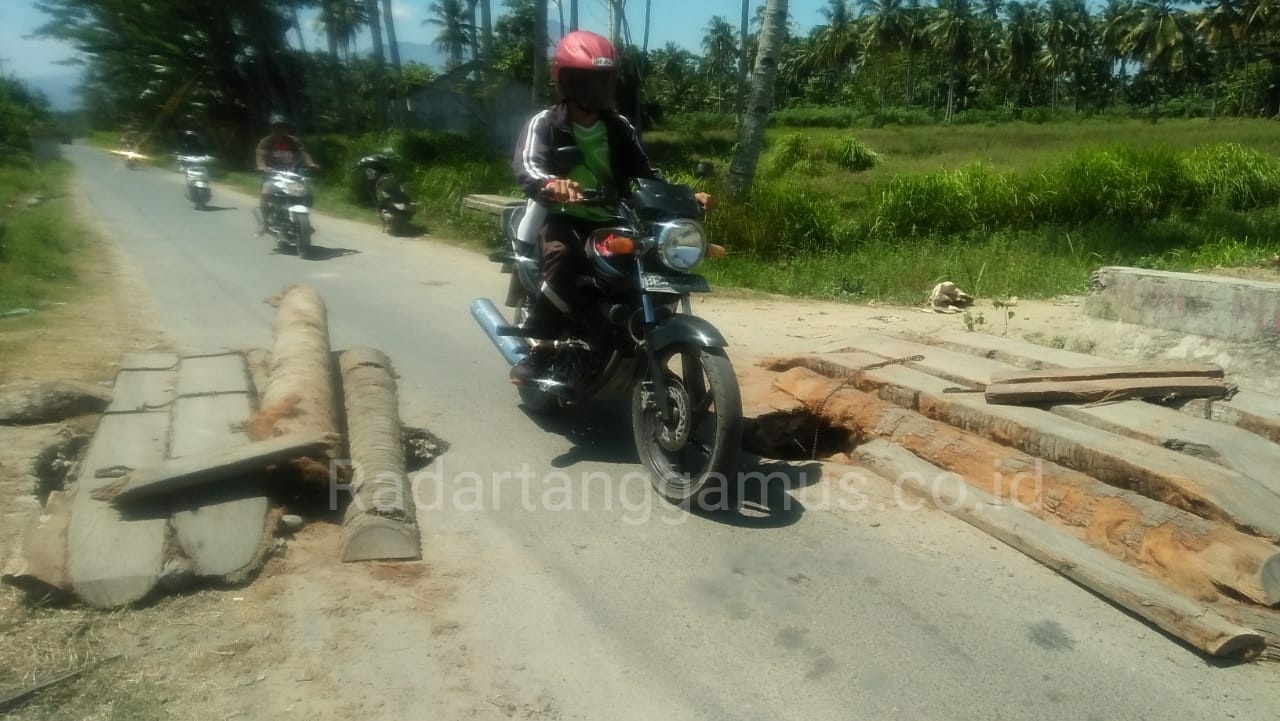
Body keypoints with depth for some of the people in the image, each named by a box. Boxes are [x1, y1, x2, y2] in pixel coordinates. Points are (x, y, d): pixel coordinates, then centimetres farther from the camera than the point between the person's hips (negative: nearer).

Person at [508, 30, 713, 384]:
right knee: (564, 257, -39)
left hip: (611, 221, 5)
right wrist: (551, 184, -47)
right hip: (563, 219, -5)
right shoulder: (544, 124, -3)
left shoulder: (619, 128, 12)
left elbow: (646, 172, 10)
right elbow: (525, 166, -22)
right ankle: (539, 346, -25)